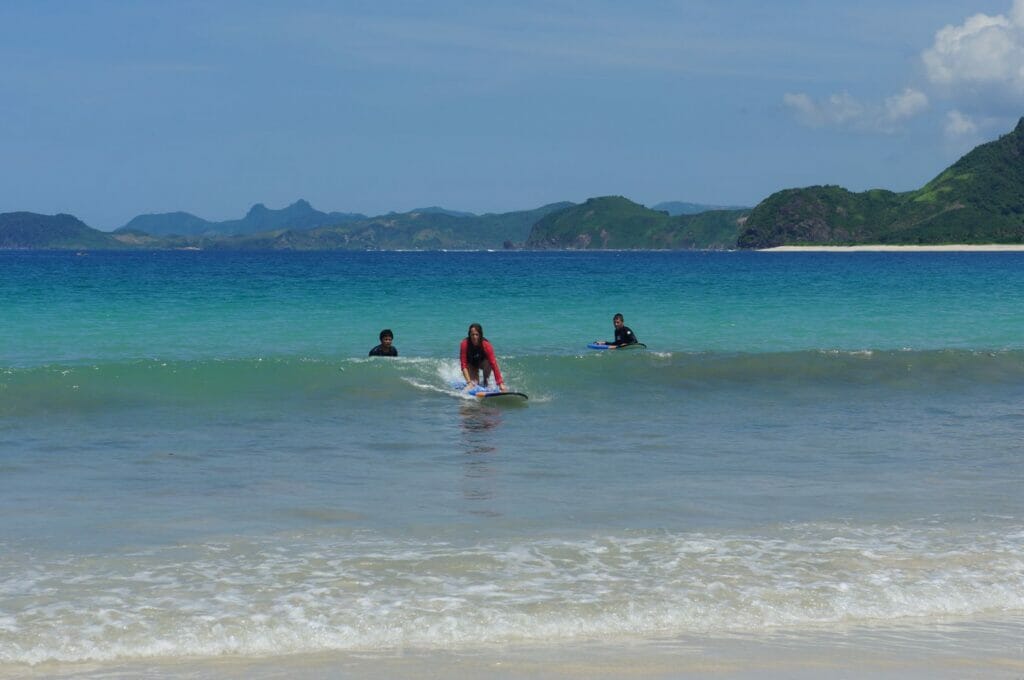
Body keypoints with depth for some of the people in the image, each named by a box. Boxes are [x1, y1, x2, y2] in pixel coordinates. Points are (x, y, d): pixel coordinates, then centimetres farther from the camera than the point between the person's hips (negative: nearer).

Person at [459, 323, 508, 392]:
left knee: (488, 362, -33)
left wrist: (500, 383, -44)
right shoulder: (465, 344, -32)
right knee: (474, 384, -19)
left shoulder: (486, 345, -33)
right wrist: (469, 382, -43)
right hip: (471, 364, 0)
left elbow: (493, 364, -38)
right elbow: (464, 365, -32)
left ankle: (485, 381, -8)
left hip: (482, 362, 0)